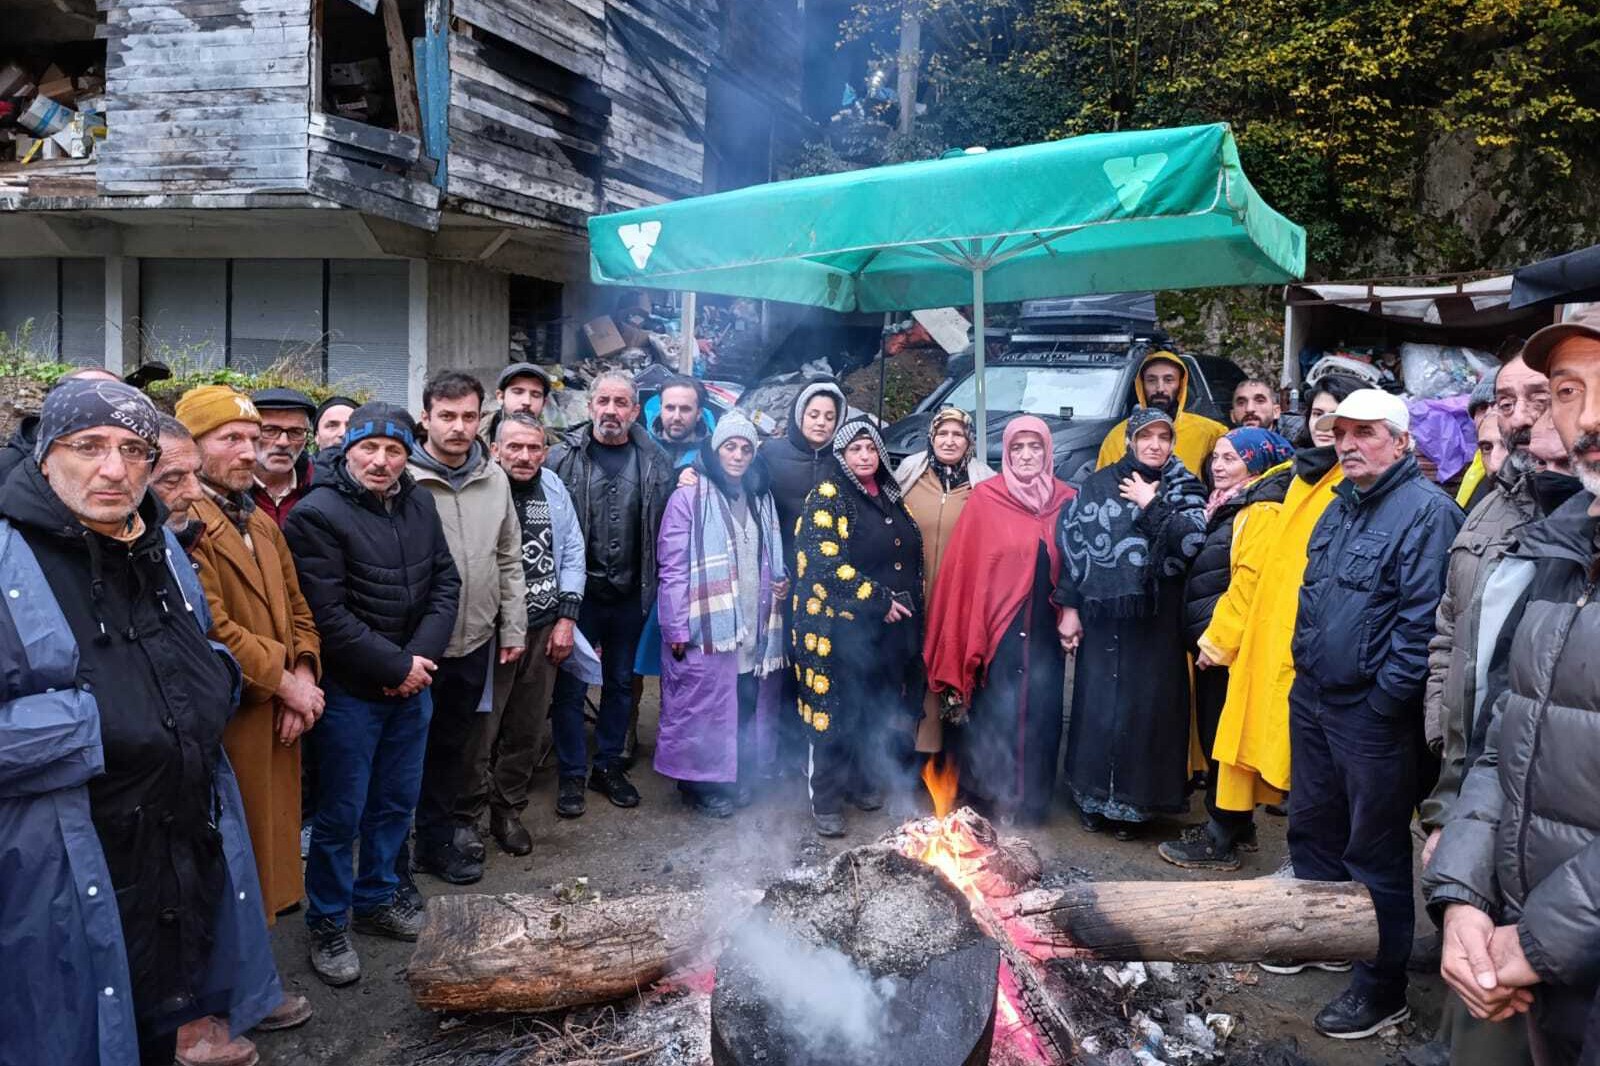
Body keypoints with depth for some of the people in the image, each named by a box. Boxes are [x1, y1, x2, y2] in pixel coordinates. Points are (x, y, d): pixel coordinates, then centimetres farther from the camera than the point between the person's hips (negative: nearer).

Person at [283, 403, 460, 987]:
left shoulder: (419, 506, 4)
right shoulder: (317, 515, -17)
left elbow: (445, 583, 6)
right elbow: (329, 616, -21)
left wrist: (422, 655, -9)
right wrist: (395, 666, -16)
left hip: (412, 683, 6)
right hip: (350, 691, -6)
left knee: (396, 801, 19)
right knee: (342, 813, 5)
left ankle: (377, 897, 37)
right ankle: (327, 923, 23)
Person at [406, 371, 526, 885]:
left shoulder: (494, 478, 4)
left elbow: (509, 559, 11)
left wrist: (513, 627, 9)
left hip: (476, 638, 5)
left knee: (455, 743, 17)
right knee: (420, 743, 10)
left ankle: (440, 834, 32)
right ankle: (436, 840, 26)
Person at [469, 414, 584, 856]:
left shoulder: (554, 489, 7)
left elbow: (572, 553, 11)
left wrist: (566, 617, 3)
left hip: (545, 630, 5)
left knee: (527, 729, 13)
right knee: (480, 726, -2)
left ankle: (508, 810, 29)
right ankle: (467, 813, 16)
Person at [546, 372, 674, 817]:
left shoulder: (655, 460, 0)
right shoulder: (563, 456, -6)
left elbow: (666, 526, 2)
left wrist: (654, 587, -2)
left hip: (630, 595, 2)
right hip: (579, 592, -2)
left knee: (621, 683, 15)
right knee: (571, 685, 6)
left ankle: (608, 764, 31)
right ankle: (571, 774, 20)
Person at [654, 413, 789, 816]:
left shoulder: (761, 499, 14)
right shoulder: (689, 497, -6)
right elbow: (673, 568, -9)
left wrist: (781, 580, 3)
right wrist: (677, 629, -13)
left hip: (755, 628, 5)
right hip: (706, 628, -5)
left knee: (748, 705, 10)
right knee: (705, 706, 0)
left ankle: (741, 779, 25)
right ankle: (701, 783, 16)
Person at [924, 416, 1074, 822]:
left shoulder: (1066, 501, 7)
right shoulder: (985, 498, -2)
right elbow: (964, 566, -4)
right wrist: (969, 633, -7)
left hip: (1044, 631, 3)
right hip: (997, 626, -3)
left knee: (1041, 713, 7)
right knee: (994, 715, 1)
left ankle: (1033, 800, 21)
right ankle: (989, 799, 16)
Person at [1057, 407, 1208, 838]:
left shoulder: (1185, 489, 7)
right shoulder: (1097, 485, 7)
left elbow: (1191, 540, -10)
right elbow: (1073, 544, 4)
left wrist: (1151, 504, -8)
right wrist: (1069, 607, 0)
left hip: (1156, 620, 0)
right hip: (1102, 618, 0)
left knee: (1146, 707, 2)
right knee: (1097, 705, 3)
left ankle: (1132, 801, 15)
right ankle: (1094, 797, 17)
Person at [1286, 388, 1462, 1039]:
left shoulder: (1427, 510, -14)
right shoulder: (1340, 506, 13)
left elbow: (1423, 622, -20)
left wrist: (1384, 702, -18)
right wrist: (1305, 669, 14)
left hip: (1372, 712, -8)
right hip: (1312, 698, 8)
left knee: (1375, 852, 4)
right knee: (1312, 828, 20)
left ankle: (1381, 990, 17)